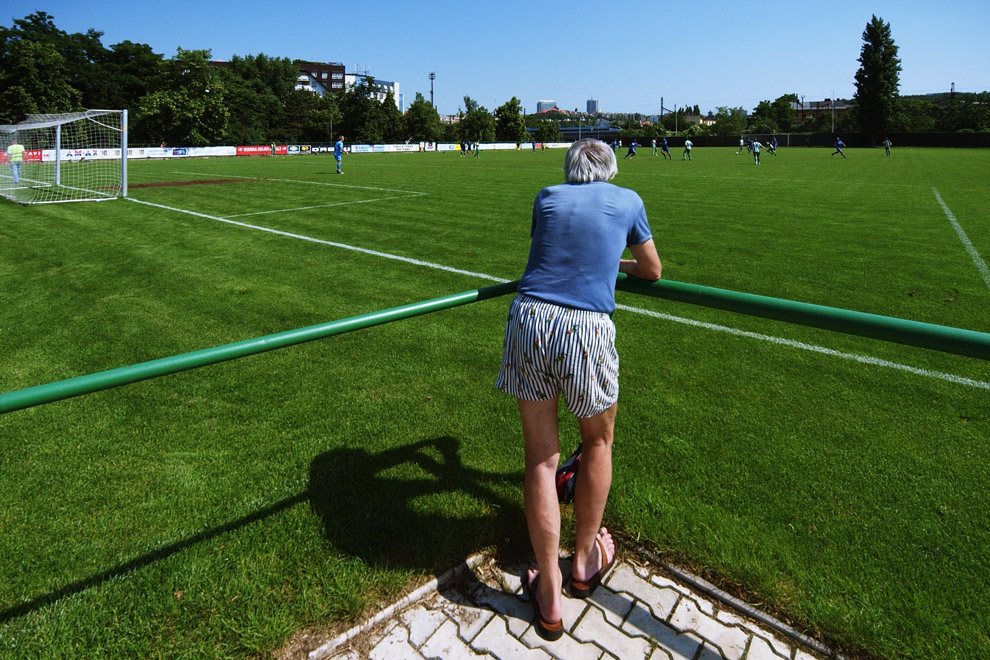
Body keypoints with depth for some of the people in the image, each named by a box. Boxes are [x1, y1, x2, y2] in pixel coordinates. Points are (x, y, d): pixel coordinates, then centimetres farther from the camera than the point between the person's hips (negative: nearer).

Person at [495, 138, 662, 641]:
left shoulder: (547, 198, 17)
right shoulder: (627, 200, 13)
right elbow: (653, 272, 24)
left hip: (529, 319, 2)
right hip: (587, 329, -2)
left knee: (539, 457, 10)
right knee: (598, 441, 22)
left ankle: (549, 598, 22)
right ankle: (585, 560, 40)